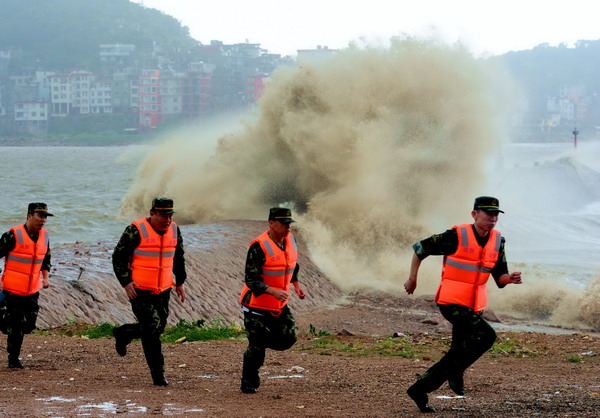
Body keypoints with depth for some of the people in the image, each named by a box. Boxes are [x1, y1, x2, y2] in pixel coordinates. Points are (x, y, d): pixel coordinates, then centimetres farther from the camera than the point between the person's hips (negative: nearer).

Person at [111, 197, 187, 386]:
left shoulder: (174, 230, 5)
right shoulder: (136, 231, -13)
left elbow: (178, 257, 21)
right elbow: (118, 257, -8)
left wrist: (180, 282, 17)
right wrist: (126, 282, -15)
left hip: (163, 291, 6)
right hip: (139, 290, -6)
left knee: (158, 328, 8)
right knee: (152, 328, -11)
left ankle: (123, 334, 34)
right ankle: (158, 374, 1)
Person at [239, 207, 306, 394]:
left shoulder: (290, 240, 1)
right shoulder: (259, 247, -23)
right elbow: (251, 280, -25)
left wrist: (296, 285, 17)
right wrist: (273, 291, -35)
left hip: (279, 305, 7)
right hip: (257, 304, -7)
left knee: (287, 339, 1)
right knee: (256, 347, -3)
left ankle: (259, 342, 29)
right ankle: (248, 383, 15)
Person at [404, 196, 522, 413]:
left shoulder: (497, 241, 3)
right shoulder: (456, 237, -15)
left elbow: (499, 277, 7)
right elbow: (420, 248, -4)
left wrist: (511, 278, -15)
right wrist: (412, 278, 1)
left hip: (474, 306, 7)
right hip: (451, 303, -7)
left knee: (459, 352, 9)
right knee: (486, 335, -23)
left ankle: (419, 390, 21)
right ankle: (456, 370, -5)